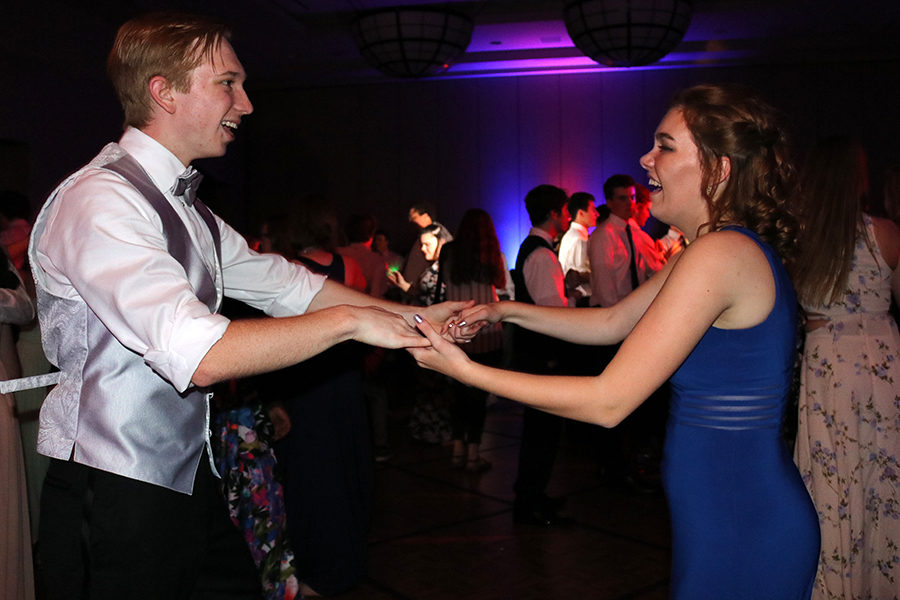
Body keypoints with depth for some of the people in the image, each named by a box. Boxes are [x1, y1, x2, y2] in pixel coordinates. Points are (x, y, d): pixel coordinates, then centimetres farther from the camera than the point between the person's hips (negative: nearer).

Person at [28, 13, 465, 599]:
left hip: (189, 479, 8)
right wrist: (349, 320, -22)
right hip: (115, 498, -8)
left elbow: (289, 286, 13)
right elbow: (199, 355, -30)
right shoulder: (99, 200, -20)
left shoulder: (190, 210, 10)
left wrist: (415, 316, 7)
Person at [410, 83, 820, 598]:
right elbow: (613, 322, 15)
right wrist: (507, 311, 6)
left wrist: (467, 371, -19)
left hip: (740, 525, -9)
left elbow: (609, 401, -24)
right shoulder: (730, 248, 8)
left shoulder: (718, 255, -23)